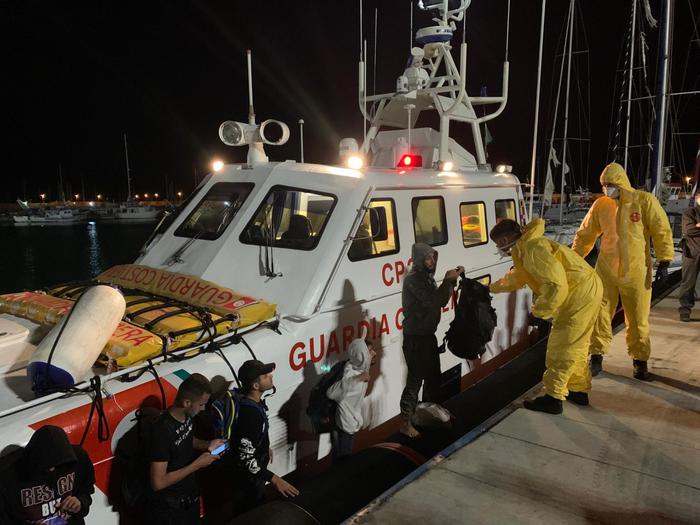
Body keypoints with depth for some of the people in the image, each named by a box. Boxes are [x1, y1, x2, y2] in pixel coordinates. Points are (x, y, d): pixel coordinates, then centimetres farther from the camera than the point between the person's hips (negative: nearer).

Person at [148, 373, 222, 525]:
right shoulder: (162, 431, -30)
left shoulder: (186, 416, -6)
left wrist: (207, 445, -4)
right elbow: (158, 483, -28)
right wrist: (197, 464, -25)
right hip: (168, 507, -7)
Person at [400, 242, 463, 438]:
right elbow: (432, 301, -30)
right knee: (415, 378, -4)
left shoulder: (426, 277, 9)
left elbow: (441, 300, 9)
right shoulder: (413, 279, -20)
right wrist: (448, 281, -22)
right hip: (415, 338, -10)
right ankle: (405, 423, 6)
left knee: (433, 376, 21)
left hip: (428, 335, 10)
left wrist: (451, 280, -3)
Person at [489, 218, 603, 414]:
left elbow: (556, 284, -27)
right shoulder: (524, 251, 14)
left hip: (580, 293, -11)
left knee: (561, 348, -3)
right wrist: (491, 288, 35)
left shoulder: (531, 249, -19)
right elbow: (516, 278, 31)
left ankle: (553, 398, 5)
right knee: (576, 345, 21)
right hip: (588, 289, 11)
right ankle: (579, 391, 33)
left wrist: (540, 311, -17)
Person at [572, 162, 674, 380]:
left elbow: (662, 231, -4)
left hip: (636, 271, -2)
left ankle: (640, 360, 24)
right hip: (606, 270, 2)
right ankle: (596, 357, 16)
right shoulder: (601, 204, 1)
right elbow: (585, 233, 10)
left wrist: (664, 261, -9)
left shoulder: (644, 200, -7)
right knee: (600, 313, 3)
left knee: (638, 319, 7)